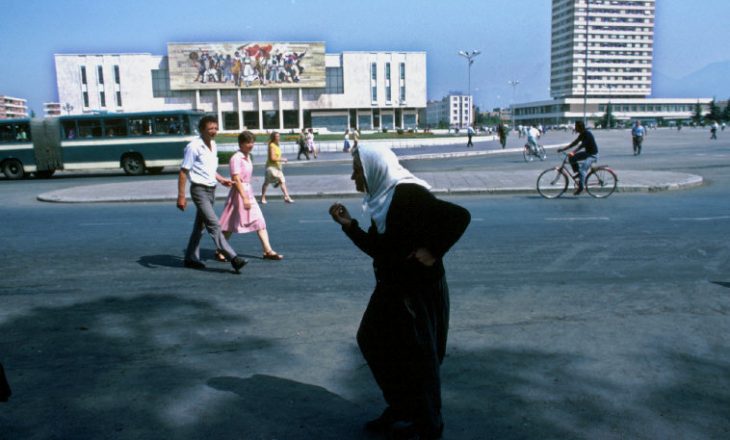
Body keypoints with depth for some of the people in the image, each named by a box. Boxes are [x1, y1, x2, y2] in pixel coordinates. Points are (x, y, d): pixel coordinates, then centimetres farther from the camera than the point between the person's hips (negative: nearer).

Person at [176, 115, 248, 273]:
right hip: (199, 190, -8)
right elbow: (183, 172, -13)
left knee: (200, 225, 15)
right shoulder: (194, 147, -13)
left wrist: (221, 179, 8)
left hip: (211, 189, 8)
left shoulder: (213, 145, 10)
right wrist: (181, 196, -17)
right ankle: (233, 258, -19)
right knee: (214, 225, -13)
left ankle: (191, 258, 26)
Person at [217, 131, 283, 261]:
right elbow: (236, 179, -21)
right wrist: (244, 198, -26)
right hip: (239, 192, -8)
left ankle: (268, 251, 2)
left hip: (249, 191, 8)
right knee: (230, 224, 2)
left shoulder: (248, 157, 11)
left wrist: (248, 196, 18)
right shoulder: (236, 158, -15)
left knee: (260, 221, 2)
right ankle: (220, 251, 16)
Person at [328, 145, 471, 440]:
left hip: (420, 289, -9)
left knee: (415, 355, 6)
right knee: (373, 341, 17)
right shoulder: (382, 200, 6)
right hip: (394, 287, 10)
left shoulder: (409, 194, -21)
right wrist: (348, 225, 2)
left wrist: (433, 253, -23)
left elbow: (460, 216, -26)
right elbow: (377, 248, 11)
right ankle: (400, 411, 36)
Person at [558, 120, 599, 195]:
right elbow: (575, 143, 8)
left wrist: (573, 152, -40)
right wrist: (563, 149, 2)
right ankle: (578, 173, 9)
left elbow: (582, 145, -30)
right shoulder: (582, 134, 6)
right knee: (571, 158, -1)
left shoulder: (588, 134, -21)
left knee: (582, 169, -22)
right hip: (587, 153, 9)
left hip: (592, 155, -9)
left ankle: (581, 187, -14)